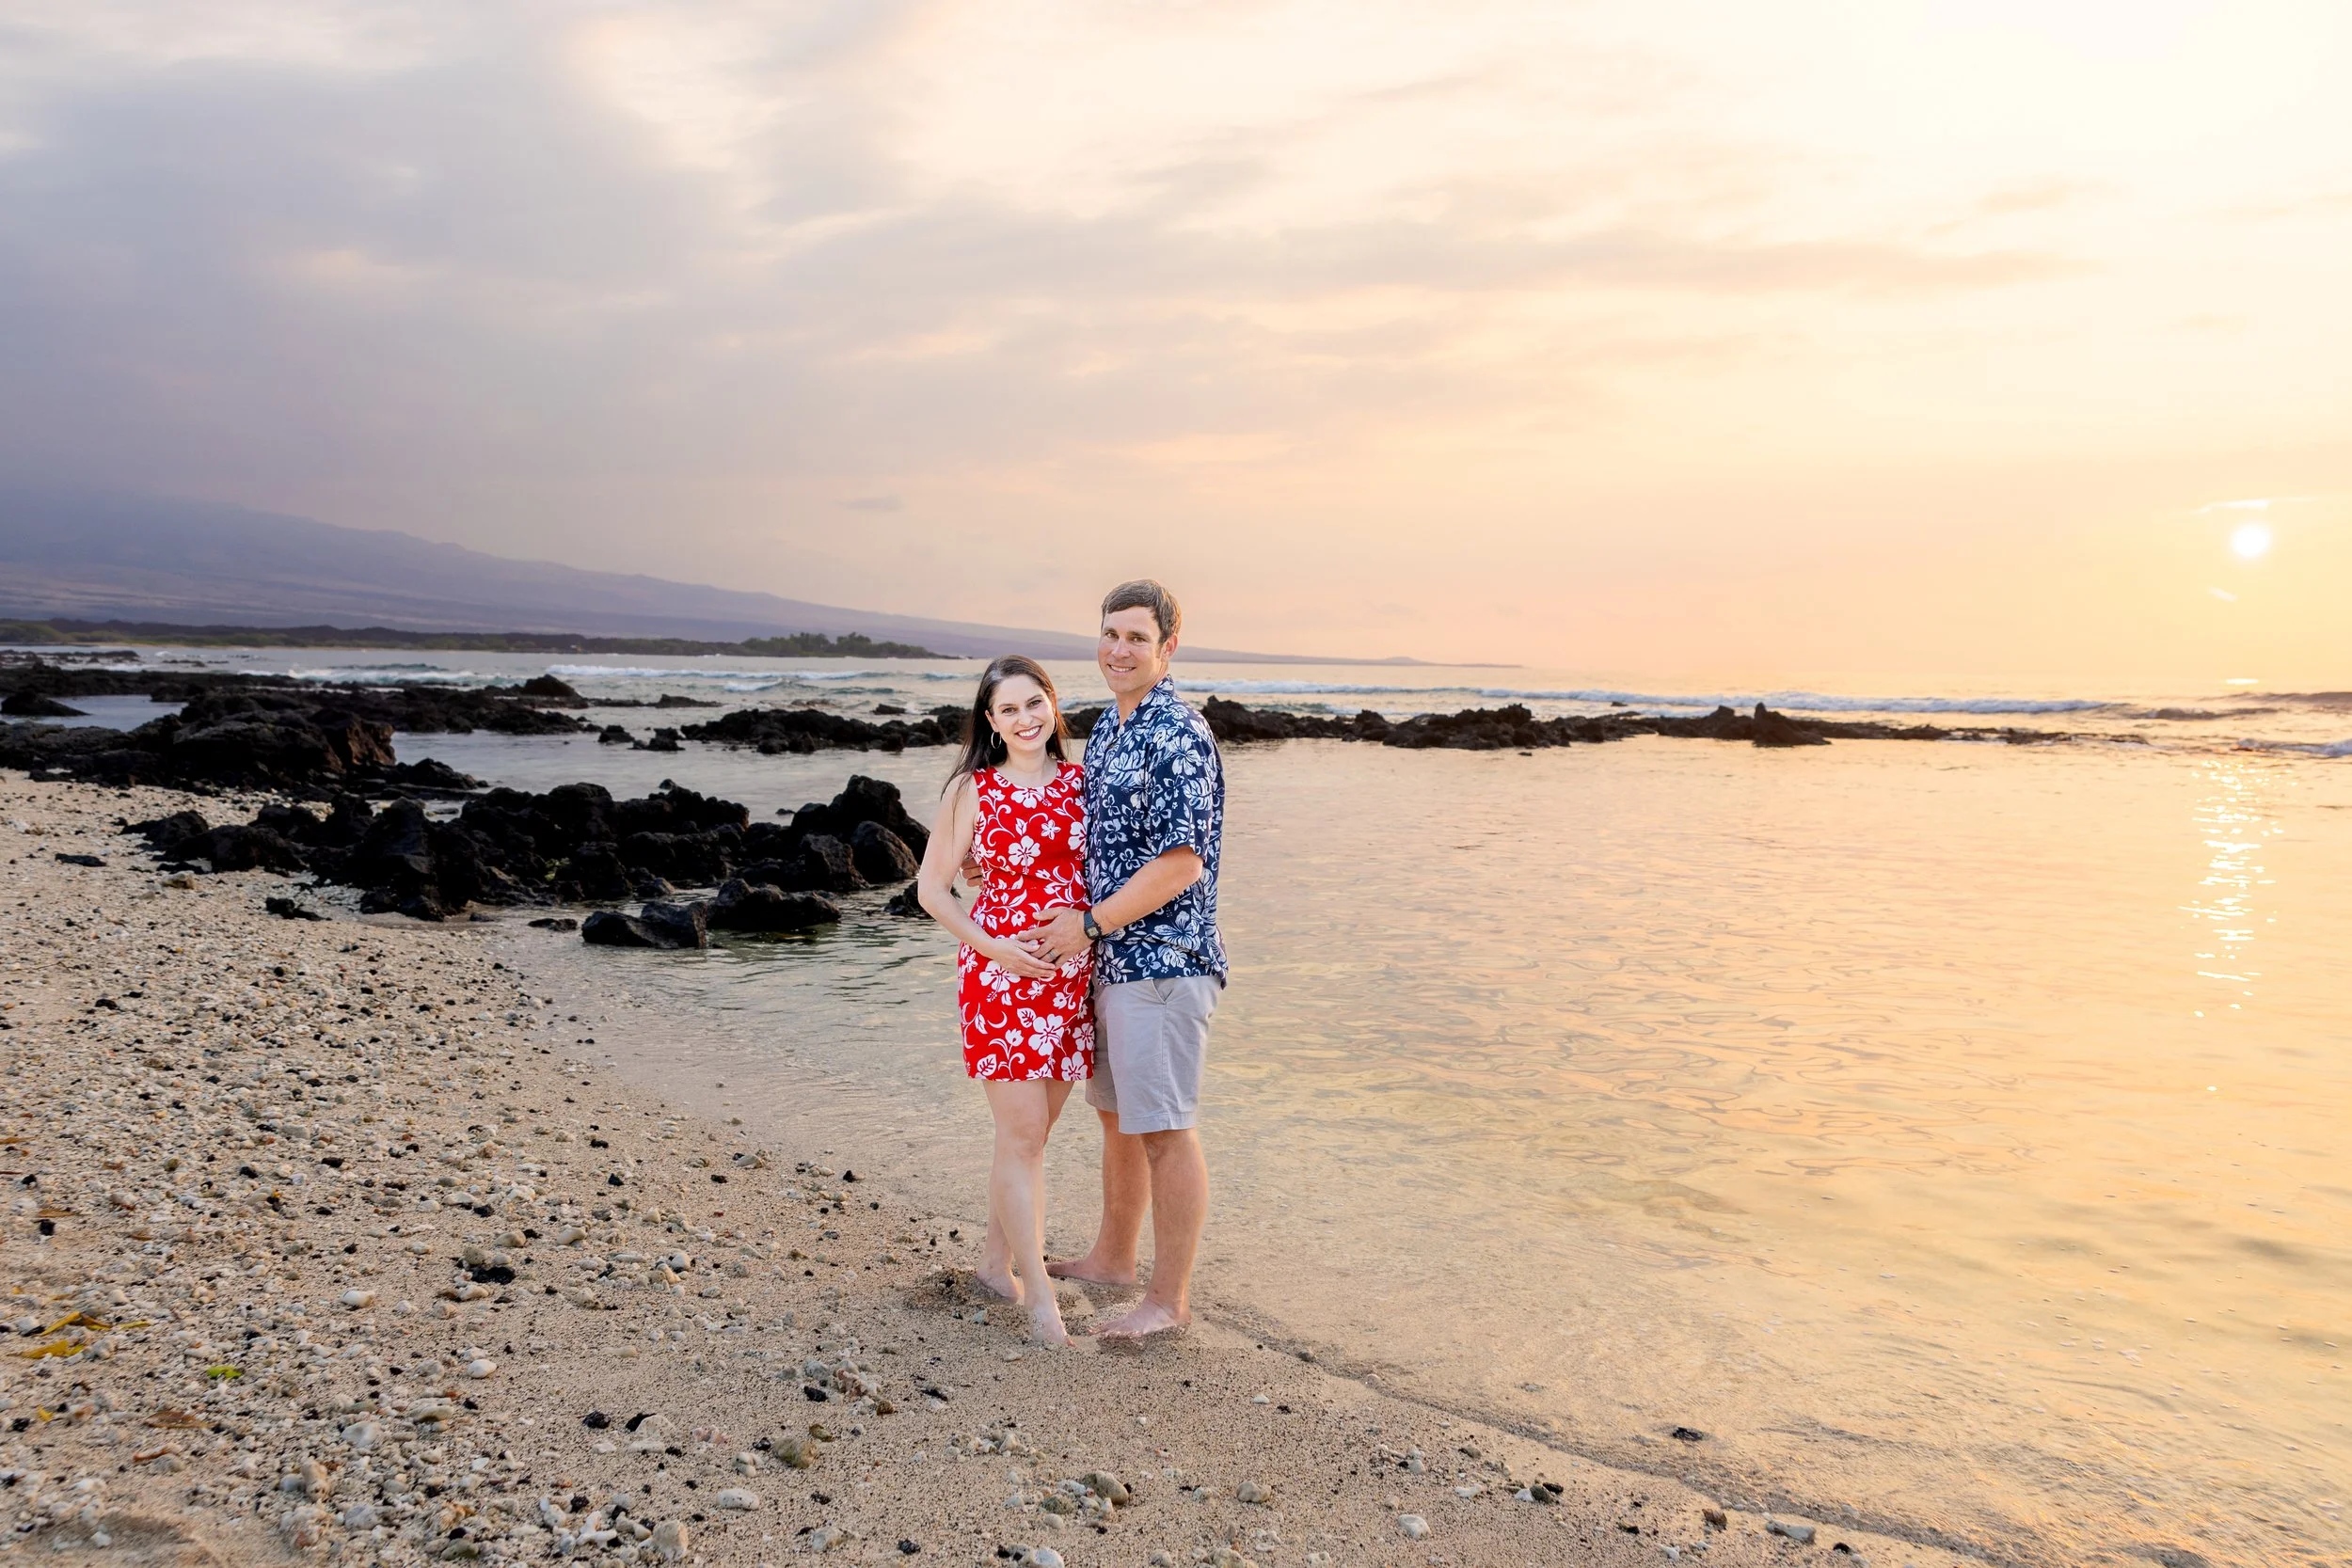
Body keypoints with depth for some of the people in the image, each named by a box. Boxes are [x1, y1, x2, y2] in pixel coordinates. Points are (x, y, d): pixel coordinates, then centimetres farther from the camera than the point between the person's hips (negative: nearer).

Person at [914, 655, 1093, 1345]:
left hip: (1072, 976, 4)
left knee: (1034, 1131, 13)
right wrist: (993, 947, -13)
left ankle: (997, 1257, 30)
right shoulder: (972, 791, -4)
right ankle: (1039, 1295, 3)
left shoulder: (1081, 782, 6)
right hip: (1000, 975, -4)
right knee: (1022, 1133, -5)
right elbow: (932, 888, -2)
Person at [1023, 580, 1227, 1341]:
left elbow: (1181, 864, -21)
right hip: (1110, 959, 10)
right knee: (1116, 1113, 20)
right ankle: (1113, 1256, 37)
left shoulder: (1178, 738, -18)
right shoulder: (1107, 727, 12)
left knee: (1164, 1129, -1)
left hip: (1163, 962, -9)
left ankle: (1170, 1298, 12)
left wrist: (1087, 923, -16)